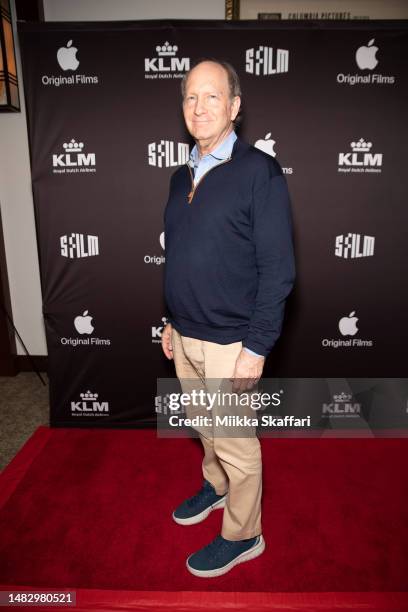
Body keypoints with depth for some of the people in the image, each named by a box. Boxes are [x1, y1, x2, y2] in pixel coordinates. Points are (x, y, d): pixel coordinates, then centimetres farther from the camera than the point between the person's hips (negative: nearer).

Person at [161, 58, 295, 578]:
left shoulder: (259, 171, -13)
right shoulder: (182, 176, 9)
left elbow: (278, 269, -16)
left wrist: (257, 347, -18)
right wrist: (173, 320, 16)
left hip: (229, 341, -6)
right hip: (185, 334, 7)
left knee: (235, 443, 10)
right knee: (205, 428, 25)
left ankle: (243, 535, 33)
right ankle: (215, 486, 51)